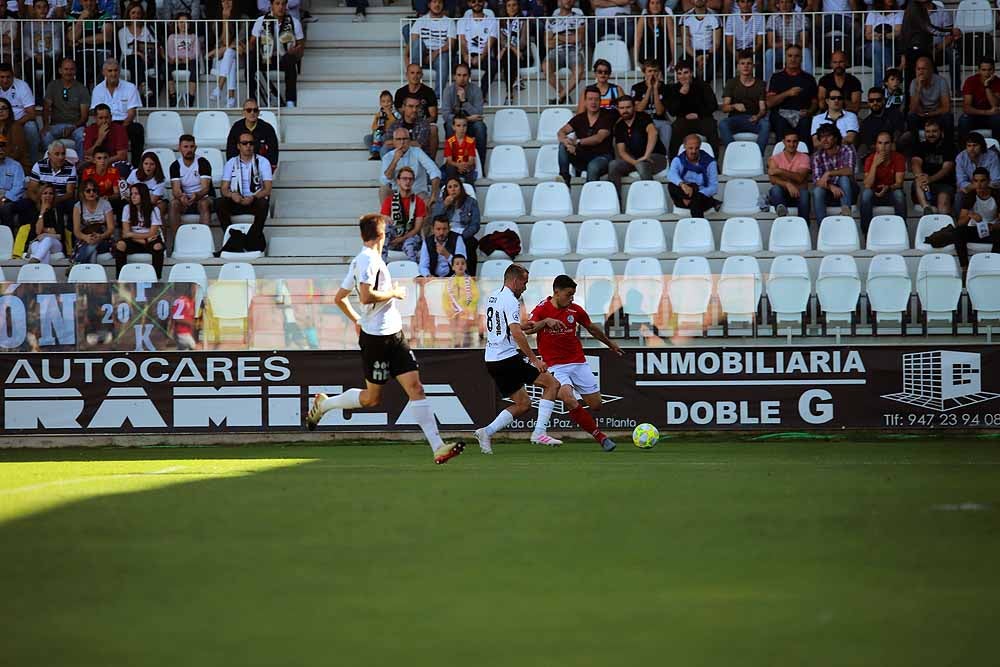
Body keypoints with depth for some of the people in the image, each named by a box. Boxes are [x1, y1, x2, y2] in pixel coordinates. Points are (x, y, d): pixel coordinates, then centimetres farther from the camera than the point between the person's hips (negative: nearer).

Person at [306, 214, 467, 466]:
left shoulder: (362, 260, 15)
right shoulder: (368, 259, -13)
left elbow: (339, 298, 21)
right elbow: (366, 296, -25)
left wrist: (357, 321, 28)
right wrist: (395, 292, -12)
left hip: (394, 335, 9)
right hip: (377, 338, -9)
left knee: (415, 387, -2)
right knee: (372, 397, 2)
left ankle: (438, 447, -10)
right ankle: (324, 403, 25)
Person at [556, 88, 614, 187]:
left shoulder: (606, 117, -4)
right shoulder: (579, 118, 8)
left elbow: (599, 138, -19)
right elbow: (561, 132, -3)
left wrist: (577, 142, -28)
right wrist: (567, 142, -28)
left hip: (601, 156, -4)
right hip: (582, 158, 4)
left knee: (593, 167, -38)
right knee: (563, 146, -19)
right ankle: (564, 178, -26)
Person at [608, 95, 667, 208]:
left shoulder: (643, 118, -12)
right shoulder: (619, 126, 5)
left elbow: (653, 133, -33)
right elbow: (621, 151, 0)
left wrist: (646, 156, -44)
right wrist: (634, 162, -22)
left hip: (657, 157, -5)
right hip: (634, 159, 5)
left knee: (642, 165, -39)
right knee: (613, 165, -20)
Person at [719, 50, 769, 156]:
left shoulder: (760, 84, 11)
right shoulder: (732, 83, 11)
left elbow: (763, 109, 2)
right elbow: (724, 108, 1)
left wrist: (758, 116, -22)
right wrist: (734, 106, -23)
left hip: (753, 120, 0)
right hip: (736, 119, 0)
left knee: (766, 124, -35)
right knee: (722, 124, -34)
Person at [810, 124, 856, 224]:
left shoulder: (847, 150, -11)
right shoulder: (818, 156, -7)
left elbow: (849, 171, -28)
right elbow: (817, 181, -17)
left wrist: (829, 173, -36)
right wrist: (831, 187, -36)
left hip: (847, 190, -1)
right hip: (828, 189, 1)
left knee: (844, 177, -31)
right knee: (817, 191, -30)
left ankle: (846, 211, -38)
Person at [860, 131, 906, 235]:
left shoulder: (898, 158, -9)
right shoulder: (870, 159, -10)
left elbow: (899, 183, -15)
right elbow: (868, 185, -20)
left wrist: (888, 188, -38)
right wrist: (875, 164, -29)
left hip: (891, 192, 0)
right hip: (875, 195, 0)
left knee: (899, 194, -33)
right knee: (866, 193, -31)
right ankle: (867, 232, -25)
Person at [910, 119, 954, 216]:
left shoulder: (948, 148, 10)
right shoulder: (921, 147, 17)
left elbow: (947, 168, -6)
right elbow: (916, 163, -3)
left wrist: (931, 179, -27)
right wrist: (919, 176, -30)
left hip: (944, 184, -2)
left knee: (944, 200, -33)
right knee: (918, 181, -32)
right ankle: (926, 208, -51)